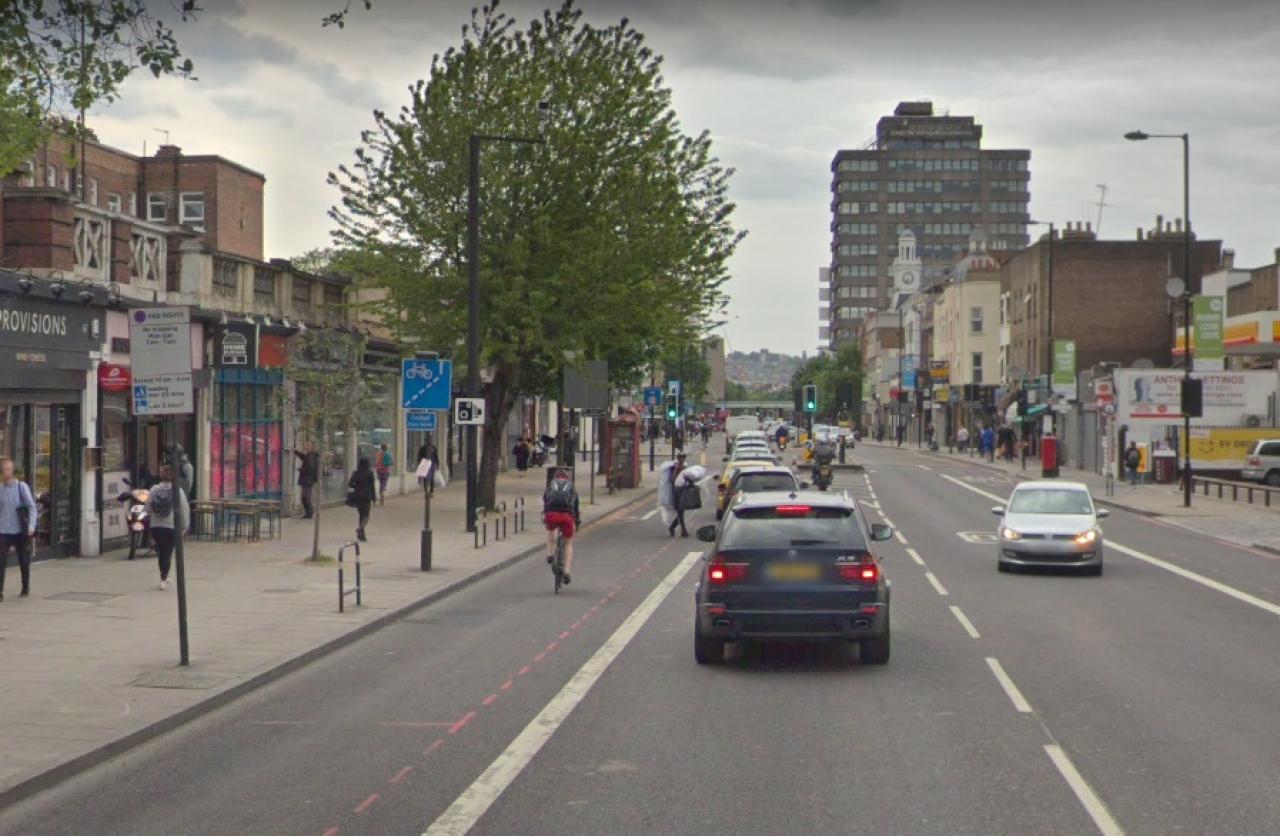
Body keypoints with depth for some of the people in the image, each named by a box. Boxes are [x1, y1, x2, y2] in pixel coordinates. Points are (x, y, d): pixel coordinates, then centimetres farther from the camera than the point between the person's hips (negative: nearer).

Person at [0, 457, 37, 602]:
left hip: (20, 531, -1)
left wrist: (31, 527, -17)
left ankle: (26, 588, 27)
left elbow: (32, 507, -7)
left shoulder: (22, 487, -5)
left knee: (24, 562, 11)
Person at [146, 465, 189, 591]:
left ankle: (164, 578, 24)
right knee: (168, 553, 3)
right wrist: (184, 526, 5)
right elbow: (184, 510, -6)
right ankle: (163, 578, 0)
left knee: (161, 552, 16)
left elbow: (148, 509, 2)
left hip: (156, 526, 3)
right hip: (171, 526, -2)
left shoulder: (154, 489, -1)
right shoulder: (177, 490, -7)